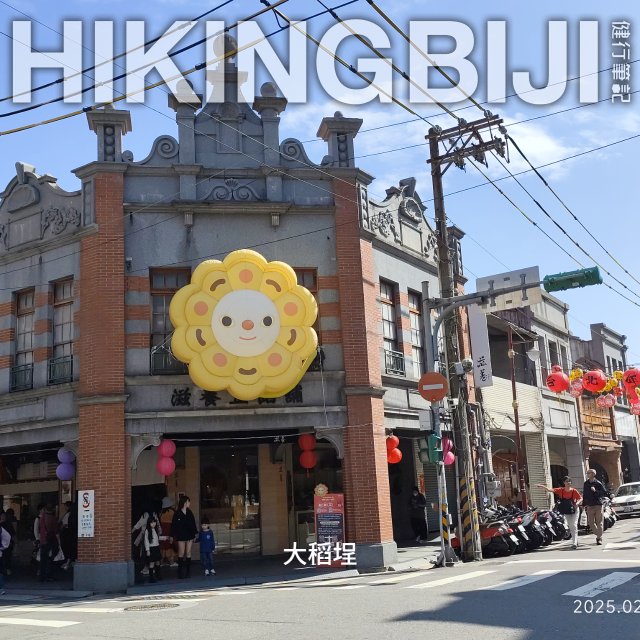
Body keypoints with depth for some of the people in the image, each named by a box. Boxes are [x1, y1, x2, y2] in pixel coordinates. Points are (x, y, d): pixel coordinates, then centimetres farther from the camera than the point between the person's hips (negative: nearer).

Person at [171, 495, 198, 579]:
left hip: (189, 535, 4)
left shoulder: (189, 513, 7)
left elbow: (193, 523, 11)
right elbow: (173, 525, -6)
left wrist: (195, 534, 8)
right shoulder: (177, 514, -6)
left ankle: (188, 571, 10)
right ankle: (181, 572, 8)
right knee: (181, 553, 0)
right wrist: (173, 536, -10)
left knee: (188, 553, 5)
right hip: (181, 536, -4)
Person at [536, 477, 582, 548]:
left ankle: (574, 543, -17)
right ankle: (575, 541, 26)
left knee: (574, 526, -13)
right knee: (570, 527, 12)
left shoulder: (574, 491, -12)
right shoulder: (561, 490, -6)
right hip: (566, 512, 4)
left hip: (574, 511, -4)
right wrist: (542, 487, -28)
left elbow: (580, 498, -4)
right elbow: (550, 490, -13)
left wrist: (577, 503, -24)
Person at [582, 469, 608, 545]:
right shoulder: (586, 484, 9)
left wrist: (596, 491, -21)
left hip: (598, 505, -4)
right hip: (589, 506, 4)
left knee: (599, 522, -3)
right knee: (591, 523, 3)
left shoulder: (598, 483, -5)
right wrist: (584, 504, 13)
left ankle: (599, 538, 2)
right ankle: (599, 535, 21)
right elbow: (584, 495, 15)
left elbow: (605, 493, -10)